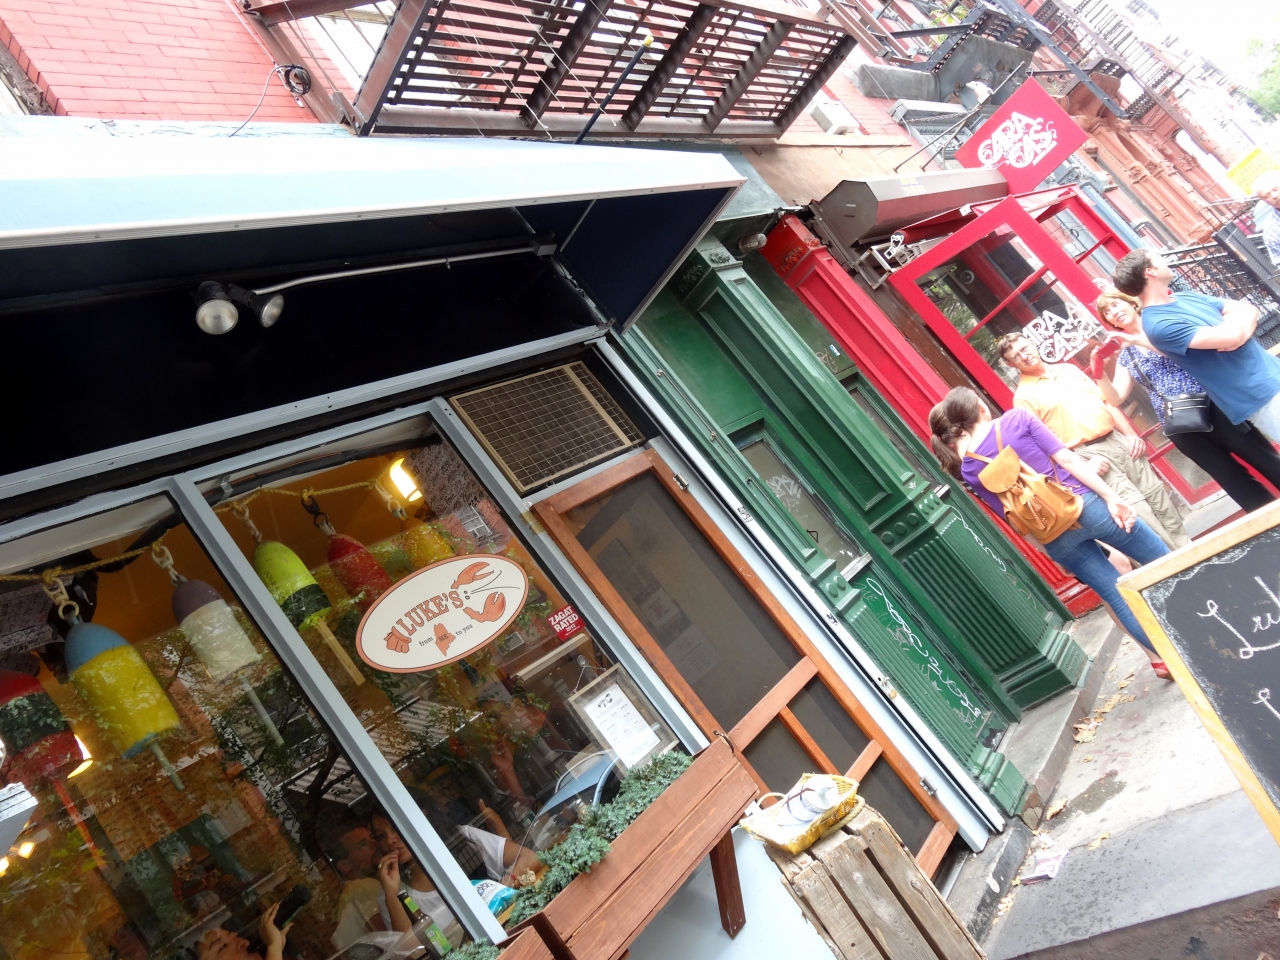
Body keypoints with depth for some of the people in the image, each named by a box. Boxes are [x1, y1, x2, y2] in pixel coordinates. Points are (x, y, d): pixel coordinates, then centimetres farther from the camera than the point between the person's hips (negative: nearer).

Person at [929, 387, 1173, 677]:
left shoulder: (968, 470, -1)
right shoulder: (1017, 419, -9)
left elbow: (1012, 517, 3)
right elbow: (1067, 459, -12)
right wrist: (1112, 497, -11)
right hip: (1085, 506, -2)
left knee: (1116, 597, 19)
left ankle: (1162, 657, 27)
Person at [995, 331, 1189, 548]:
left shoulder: (1068, 369, 13)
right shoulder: (1024, 397, -6)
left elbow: (1106, 402, 17)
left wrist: (1131, 434, 9)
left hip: (1117, 439, 6)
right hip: (1087, 455, -6)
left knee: (1156, 495, 11)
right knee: (1136, 506, -8)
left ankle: (1186, 545, 27)